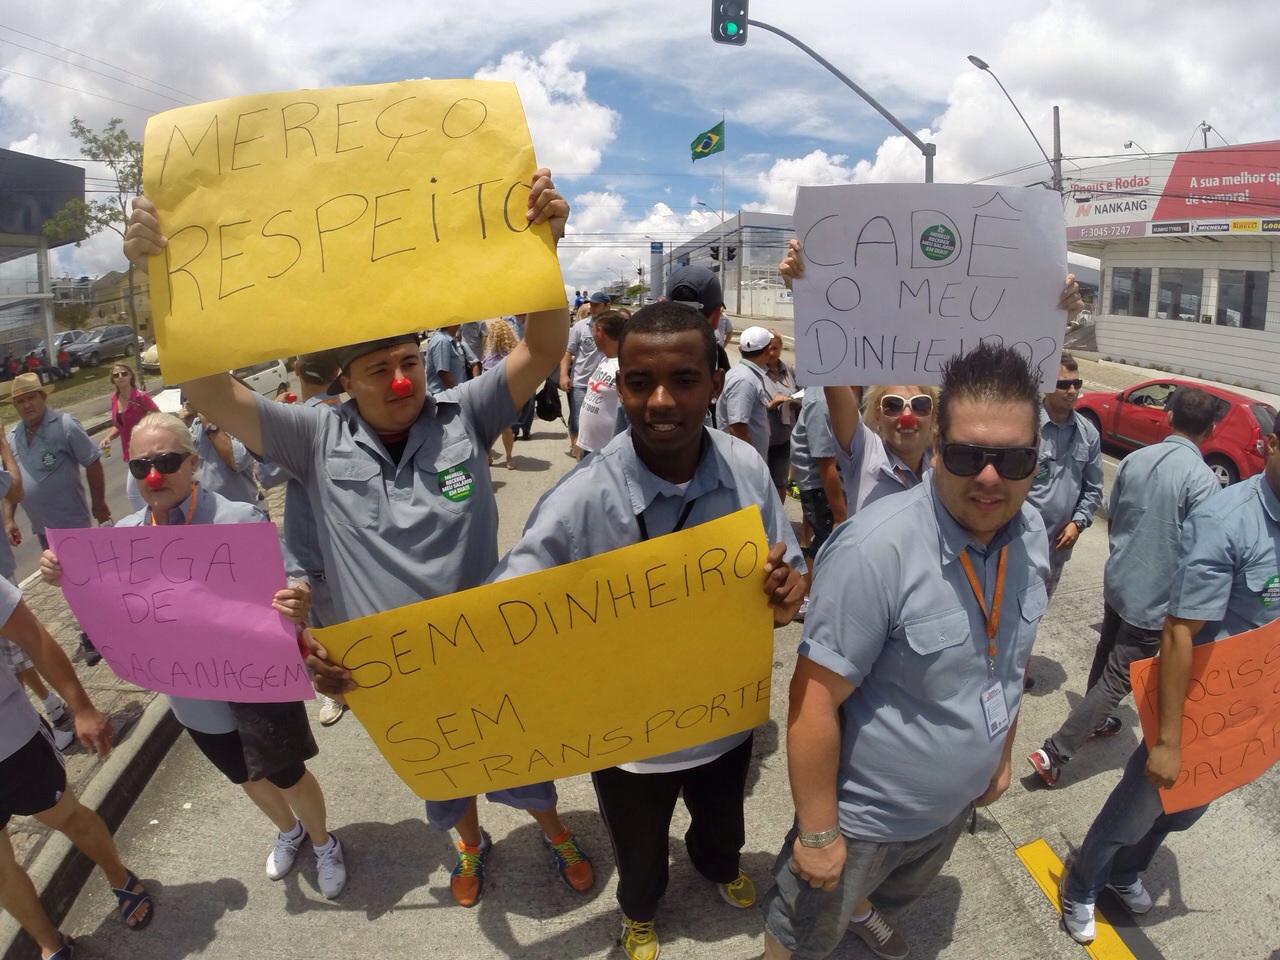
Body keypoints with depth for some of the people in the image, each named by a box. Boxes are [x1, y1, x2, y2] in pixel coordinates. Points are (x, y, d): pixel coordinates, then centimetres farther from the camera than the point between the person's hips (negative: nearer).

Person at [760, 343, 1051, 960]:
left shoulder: (1031, 535, -10)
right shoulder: (875, 550, -35)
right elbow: (813, 703, -28)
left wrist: (1001, 755, 15)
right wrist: (818, 834, -20)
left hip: (957, 802, 7)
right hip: (865, 816, -6)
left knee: (903, 894, 36)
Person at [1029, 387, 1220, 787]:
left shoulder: (1134, 459, -2)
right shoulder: (1202, 479, -20)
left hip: (1117, 581, 6)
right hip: (1155, 597, -6)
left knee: (1107, 653, 26)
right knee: (1118, 678, 2)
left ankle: (1094, 720, 47)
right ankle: (1054, 752, 1)